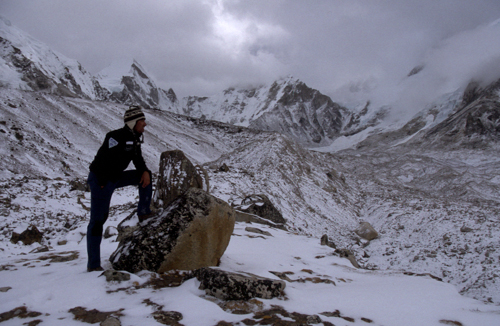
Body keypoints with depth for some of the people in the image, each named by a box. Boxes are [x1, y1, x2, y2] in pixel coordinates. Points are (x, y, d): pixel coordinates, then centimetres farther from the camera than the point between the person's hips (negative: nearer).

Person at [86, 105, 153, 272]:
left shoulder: (135, 139, 4)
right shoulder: (117, 137, -23)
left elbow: (138, 159, 13)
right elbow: (103, 159, -25)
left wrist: (145, 171, -6)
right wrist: (102, 183, -21)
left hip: (115, 177, 8)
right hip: (101, 181, -8)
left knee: (145, 176, 4)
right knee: (97, 220, -5)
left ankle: (144, 213, 8)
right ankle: (93, 264, 0)